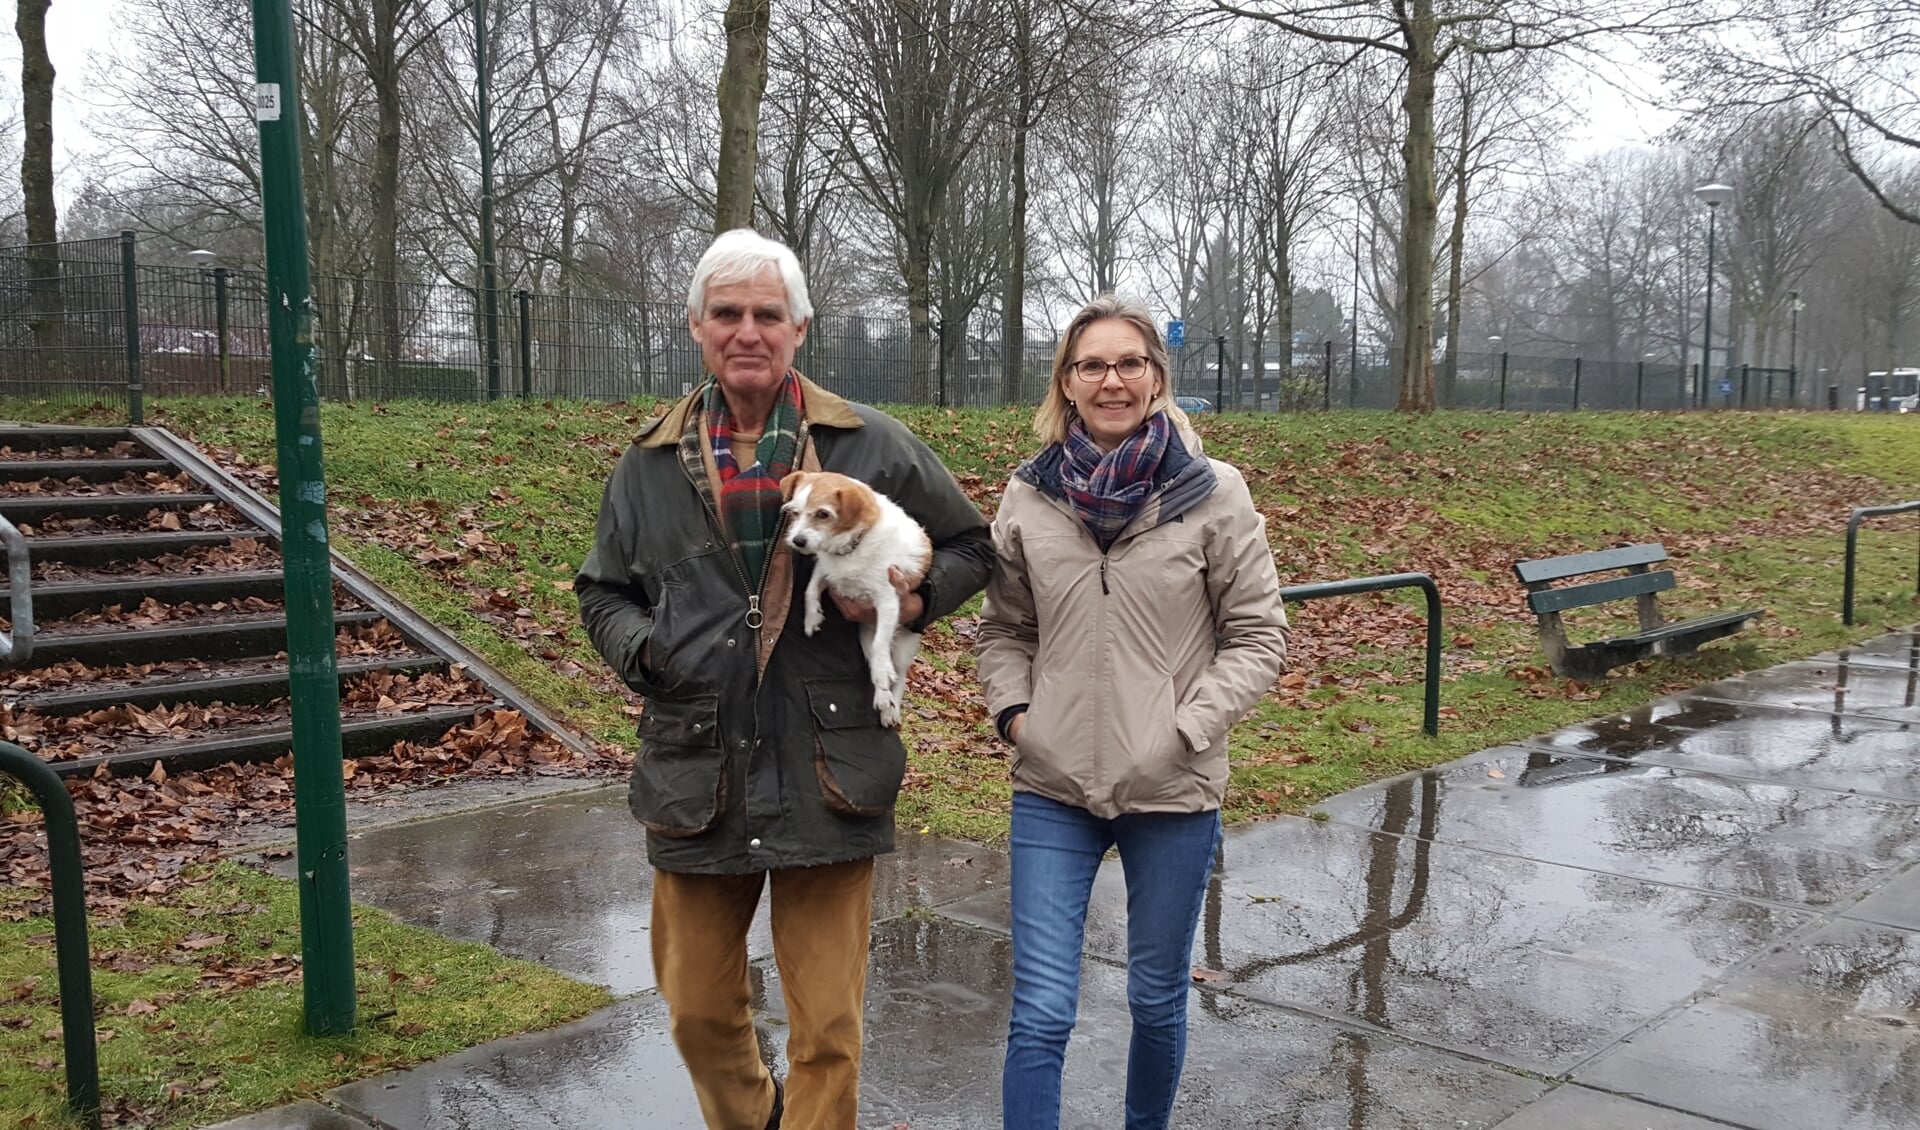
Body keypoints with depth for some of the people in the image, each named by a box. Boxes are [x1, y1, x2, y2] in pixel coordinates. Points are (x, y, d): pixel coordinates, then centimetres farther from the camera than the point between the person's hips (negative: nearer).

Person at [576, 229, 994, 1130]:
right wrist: (643, 649, -5)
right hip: (696, 782, 3)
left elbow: (970, 545, 11)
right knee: (699, 1012, 17)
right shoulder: (651, 464, 7)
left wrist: (914, 600, -9)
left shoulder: (874, 446, 0)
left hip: (828, 781, -2)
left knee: (828, 1028, 5)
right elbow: (602, 594, 17)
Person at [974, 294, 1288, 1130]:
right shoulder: (1029, 496, 0)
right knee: (1040, 1014, 0)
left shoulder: (1213, 494, -6)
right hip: (1053, 788, 1)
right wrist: (1013, 711, -3)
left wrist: (1189, 726, -11)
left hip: (1173, 793, 0)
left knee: (1158, 1000, 16)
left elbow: (1259, 635, -1)